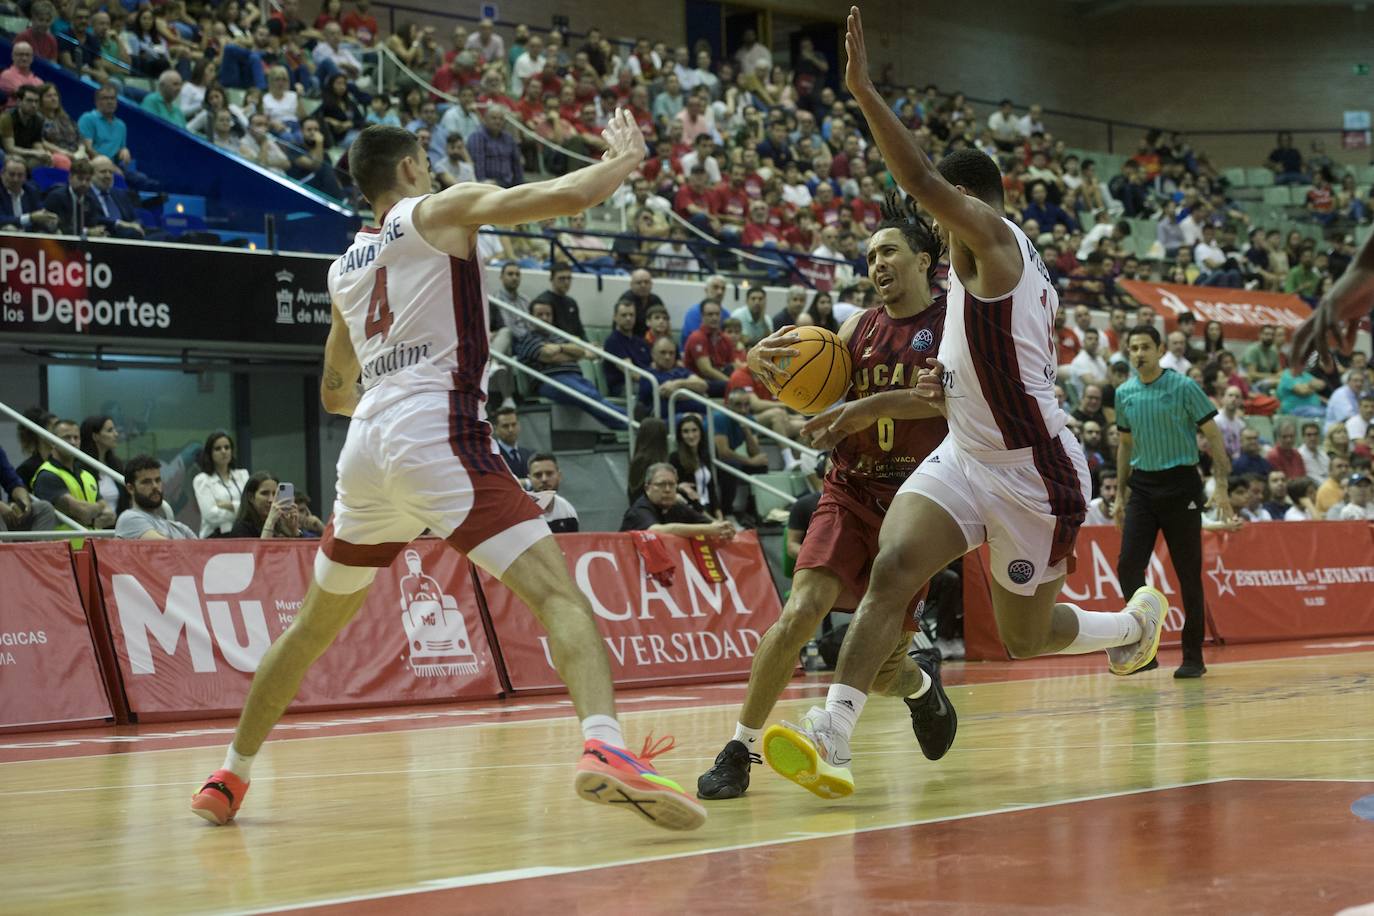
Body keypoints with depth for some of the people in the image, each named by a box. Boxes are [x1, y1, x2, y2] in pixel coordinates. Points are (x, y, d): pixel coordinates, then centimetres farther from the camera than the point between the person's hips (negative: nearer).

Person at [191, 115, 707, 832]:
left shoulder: (344, 267, 25)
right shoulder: (442, 210, 7)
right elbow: (568, 195, -5)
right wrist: (623, 158, 14)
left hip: (367, 447, 7)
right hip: (438, 438, -7)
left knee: (314, 625, 24)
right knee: (555, 591, -16)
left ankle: (230, 776, 32)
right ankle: (604, 748, -40)